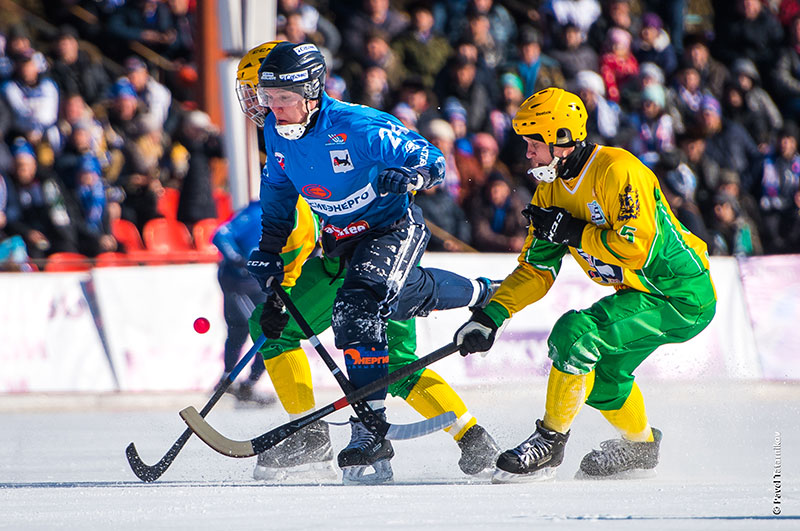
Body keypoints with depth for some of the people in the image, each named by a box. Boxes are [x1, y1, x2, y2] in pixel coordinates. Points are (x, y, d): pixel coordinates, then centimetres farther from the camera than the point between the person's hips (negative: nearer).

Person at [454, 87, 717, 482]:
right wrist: (491, 315, -3)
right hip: (642, 295, 9)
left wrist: (571, 231, -20)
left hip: (683, 298, -9)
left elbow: (636, 247, -29)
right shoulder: (552, 190, 5)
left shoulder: (617, 170, -22)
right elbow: (536, 269, 9)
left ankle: (551, 440, -9)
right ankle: (641, 444, 39)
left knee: (575, 333, -21)